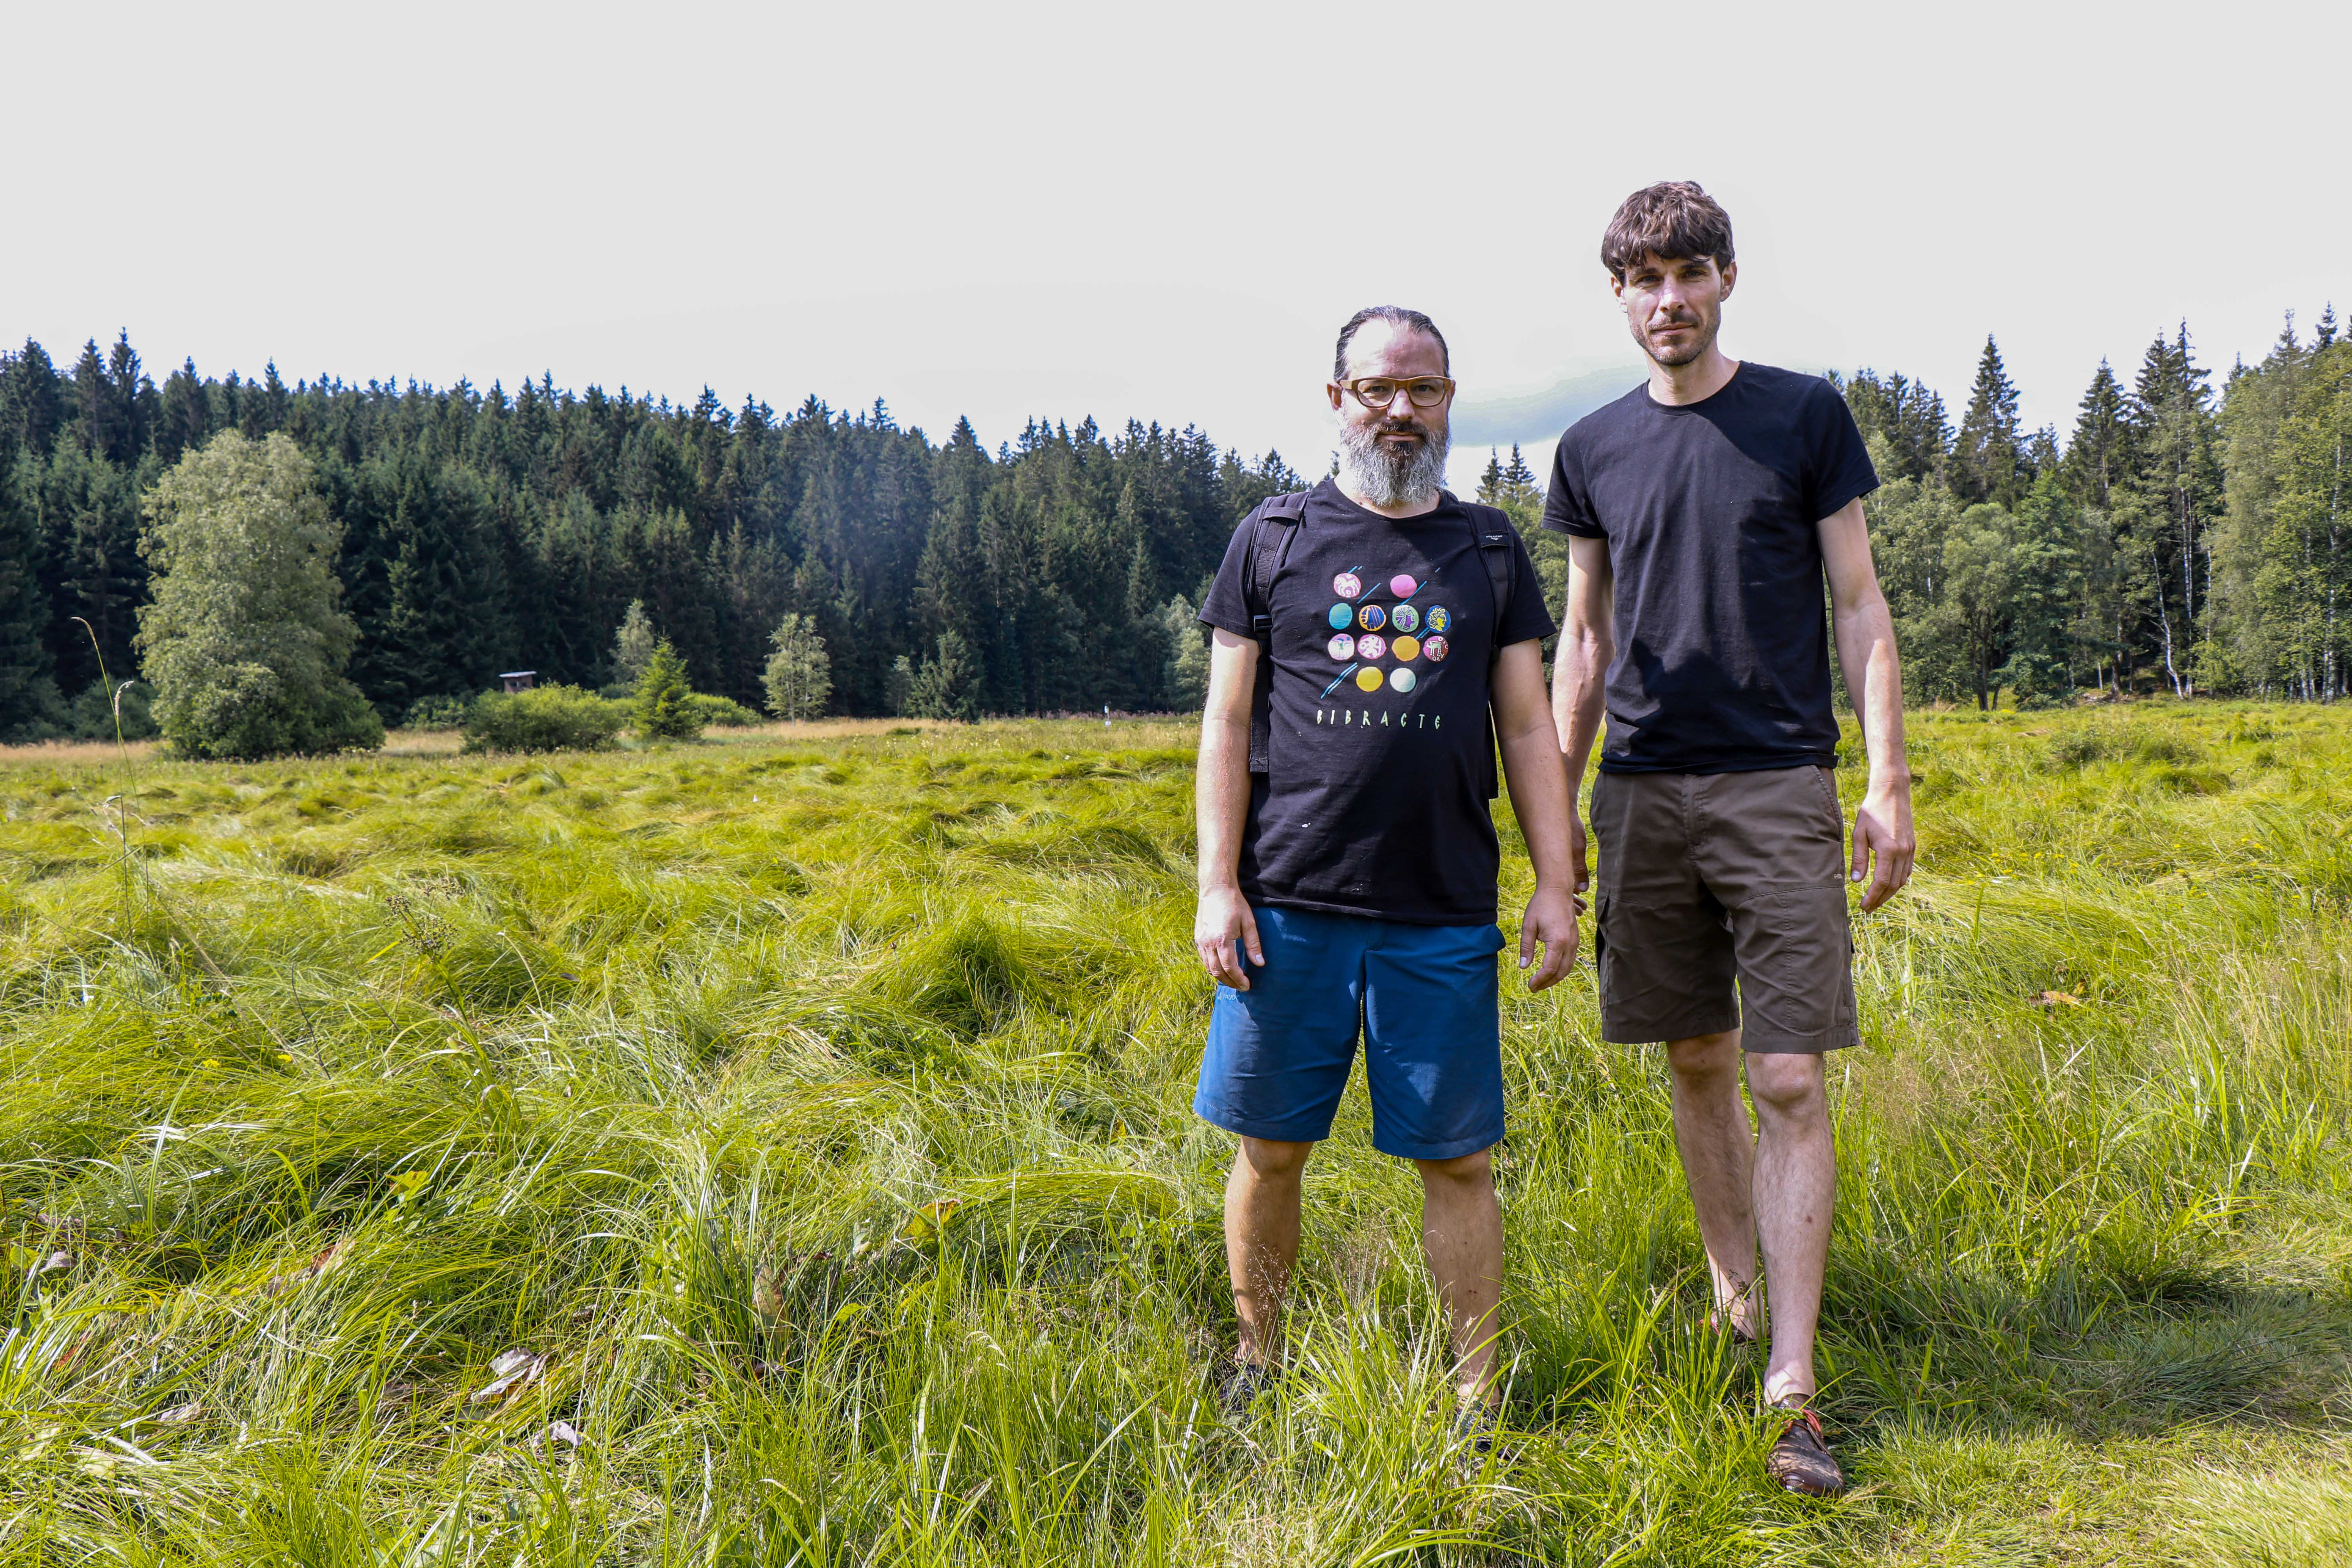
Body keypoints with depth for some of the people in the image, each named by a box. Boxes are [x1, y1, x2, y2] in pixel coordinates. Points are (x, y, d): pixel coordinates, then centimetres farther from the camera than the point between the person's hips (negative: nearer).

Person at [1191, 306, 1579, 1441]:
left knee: (1455, 1159, 5)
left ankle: (1477, 1401, 20)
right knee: (1270, 1148, 8)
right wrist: (1218, 886, -4)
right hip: (1289, 907, 0)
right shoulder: (1274, 539, 6)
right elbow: (1228, 724, 4)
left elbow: (1528, 728, 10)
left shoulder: (1489, 549, 11)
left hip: (1443, 916, 1)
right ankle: (1256, 1371, 27)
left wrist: (1556, 882, 1)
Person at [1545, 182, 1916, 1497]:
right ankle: (1737, 1309, 27)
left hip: (1779, 785, -3)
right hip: (1645, 793, 3)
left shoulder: (1807, 415, 4)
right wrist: (1556, 807, 12)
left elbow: (1860, 608, 3)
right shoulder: (1594, 449, 10)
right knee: (1697, 1066, 10)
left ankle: (1794, 1390, 0)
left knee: (1790, 1082, -6)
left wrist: (1891, 781, -4)